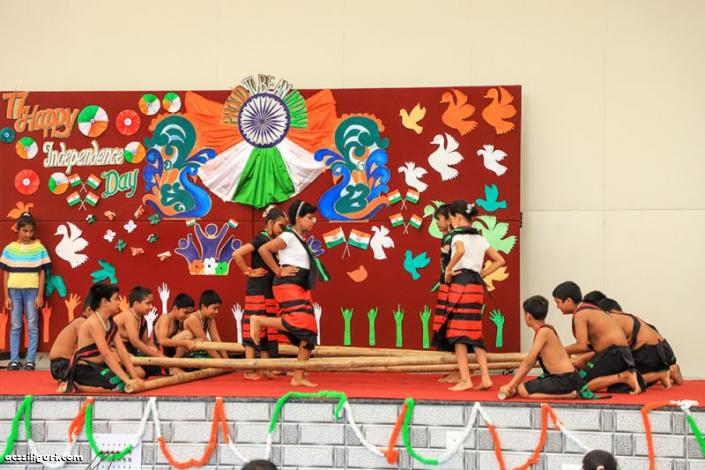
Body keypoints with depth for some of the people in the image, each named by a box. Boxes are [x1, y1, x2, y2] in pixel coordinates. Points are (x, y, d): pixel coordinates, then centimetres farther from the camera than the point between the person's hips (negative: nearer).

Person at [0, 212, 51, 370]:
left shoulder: (39, 248, 1)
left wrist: (40, 295, -3)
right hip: (14, 290, 1)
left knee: (32, 326, 1)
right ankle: (14, 360, 9)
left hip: (32, 290, -1)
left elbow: (42, 273, 3)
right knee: (15, 326, 5)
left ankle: (30, 360, 5)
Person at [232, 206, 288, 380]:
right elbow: (236, 254, -22)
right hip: (257, 292, -8)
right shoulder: (261, 239, -12)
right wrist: (249, 272, -14)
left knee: (268, 331, 9)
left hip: (270, 293, 8)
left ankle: (265, 369, 15)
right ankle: (249, 370, -3)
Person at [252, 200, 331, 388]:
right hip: (288, 286, -9)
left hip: (301, 289, 9)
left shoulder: (301, 239, 19)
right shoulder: (289, 236, -8)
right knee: (300, 323, -25)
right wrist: (279, 271, -13)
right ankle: (259, 320, -6)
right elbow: (263, 249, -17)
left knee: (309, 333, 2)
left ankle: (298, 377, 5)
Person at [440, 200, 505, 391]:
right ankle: (485, 377, 3)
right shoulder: (480, 238, 17)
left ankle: (465, 379, -8)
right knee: (475, 333, 11)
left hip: (460, 283, -7)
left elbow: (460, 250, -29)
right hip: (477, 286, 7)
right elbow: (500, 261, 18)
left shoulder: (457, 234, -5)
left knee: (457, 333, -3)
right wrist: (482, 274, 15)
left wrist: (448, 269, -17)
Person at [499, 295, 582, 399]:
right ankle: (568, 391, 12)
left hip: (565, 379, -9)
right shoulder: (544, 330, 12)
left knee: (523, 390, -13)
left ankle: (569, 394, -10)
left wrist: (510, 386, -14)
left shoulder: (543, 331, -17)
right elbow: (530, 362, 13)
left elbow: (528, 362, -17)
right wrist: (513, 384, 9)